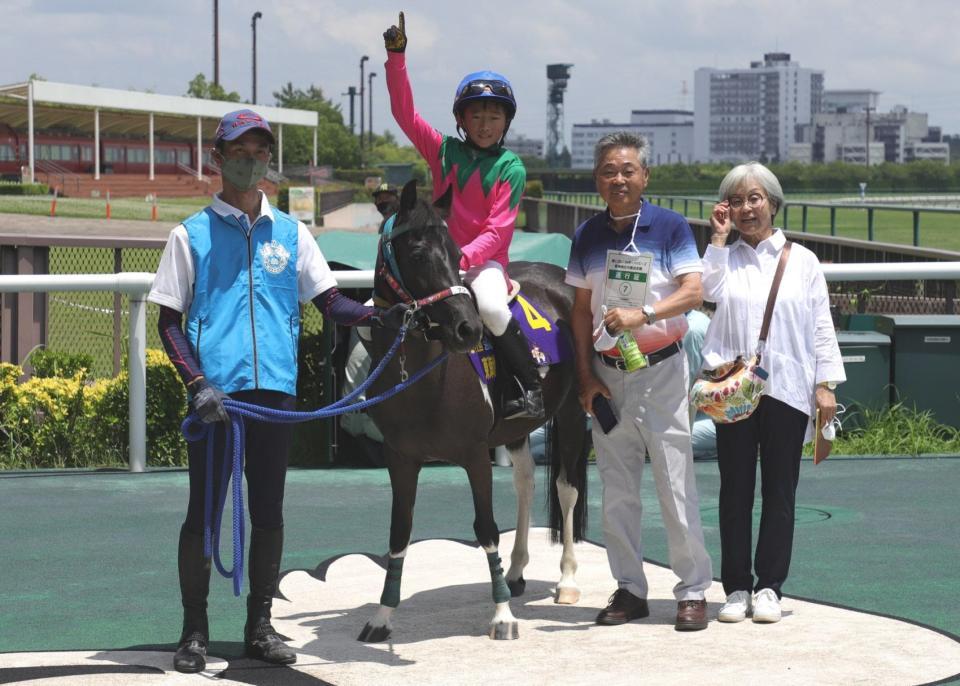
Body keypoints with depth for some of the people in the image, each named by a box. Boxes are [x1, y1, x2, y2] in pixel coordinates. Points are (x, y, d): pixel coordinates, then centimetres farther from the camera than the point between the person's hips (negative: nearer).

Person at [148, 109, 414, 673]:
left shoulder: (291, 233, 12)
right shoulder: (192, 235, 4)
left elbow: (330, 301, 11)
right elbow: (169, 323, 1)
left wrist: (379, 317, -9)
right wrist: (198, 384, -12)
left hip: (275, 388, 3)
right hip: (215, 391, -3)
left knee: (269, 511, 8)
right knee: (203, 511, -1)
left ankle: (260, 626, 18)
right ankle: (195, 631, 8)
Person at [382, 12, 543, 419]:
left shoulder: (510, 167, -4)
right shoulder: (444, 152, 6)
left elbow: (497, 230, -11)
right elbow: (404, 113, 0)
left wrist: (463, 259, -26)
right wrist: (396, 57, -9)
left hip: (485, 260, -5)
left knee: (492, 307, -36)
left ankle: (531, 389, -28)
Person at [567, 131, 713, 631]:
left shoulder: (670, 227, -5)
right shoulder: (588, 235, 6)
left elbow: (693, 291, -15)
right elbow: (581, 309, 9)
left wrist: (643, 315, -30)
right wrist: (586, 376, 1)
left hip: (660, 370, -4)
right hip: (607, 374, 4)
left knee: (675, 482, -4)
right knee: (617, 489, 7)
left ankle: (693, 590, 3)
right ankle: (629, 589, 17)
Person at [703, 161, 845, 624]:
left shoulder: (801, 261, 9)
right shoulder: (723, 258, 9)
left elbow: (821, 326, 8)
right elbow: (707, 289, -15)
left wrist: (825, 384, 1)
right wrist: (719, 238, -6)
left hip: (787, 389, 0)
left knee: (780, 492, 3)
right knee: (735, 490, 3)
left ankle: (769, 587, 9)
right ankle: (736, 587, 9)